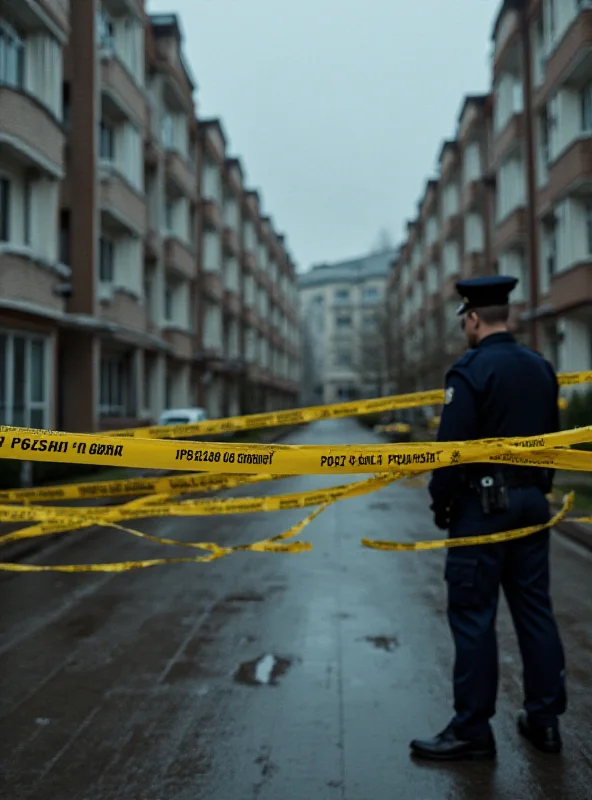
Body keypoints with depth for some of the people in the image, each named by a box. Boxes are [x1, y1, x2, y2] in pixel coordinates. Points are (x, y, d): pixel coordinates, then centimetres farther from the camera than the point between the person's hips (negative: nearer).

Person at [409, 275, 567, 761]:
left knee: (473, 615, 0)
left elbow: (451, 445, -18)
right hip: (532, 502, 8)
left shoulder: (471, 370, -14)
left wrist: (440, 501, -5)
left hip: (483, 505, -7)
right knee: (535, 608, 13)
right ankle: (545, 719, 23)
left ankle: (472, 730, 8)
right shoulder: (541, 367, 9)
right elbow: (553, 436, 15)